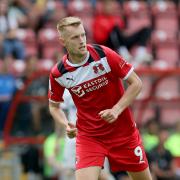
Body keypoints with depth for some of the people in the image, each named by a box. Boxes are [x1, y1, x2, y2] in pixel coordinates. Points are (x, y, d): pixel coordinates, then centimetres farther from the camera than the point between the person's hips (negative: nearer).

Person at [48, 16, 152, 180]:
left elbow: (136, 83, -10)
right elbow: (54, 105, 7)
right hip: (88, 135, 0)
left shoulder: (104, 55, -16)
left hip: (123, 131, 0)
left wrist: (116, 110, -20)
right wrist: (66, 125, -12)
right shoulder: (58, 73, -10)